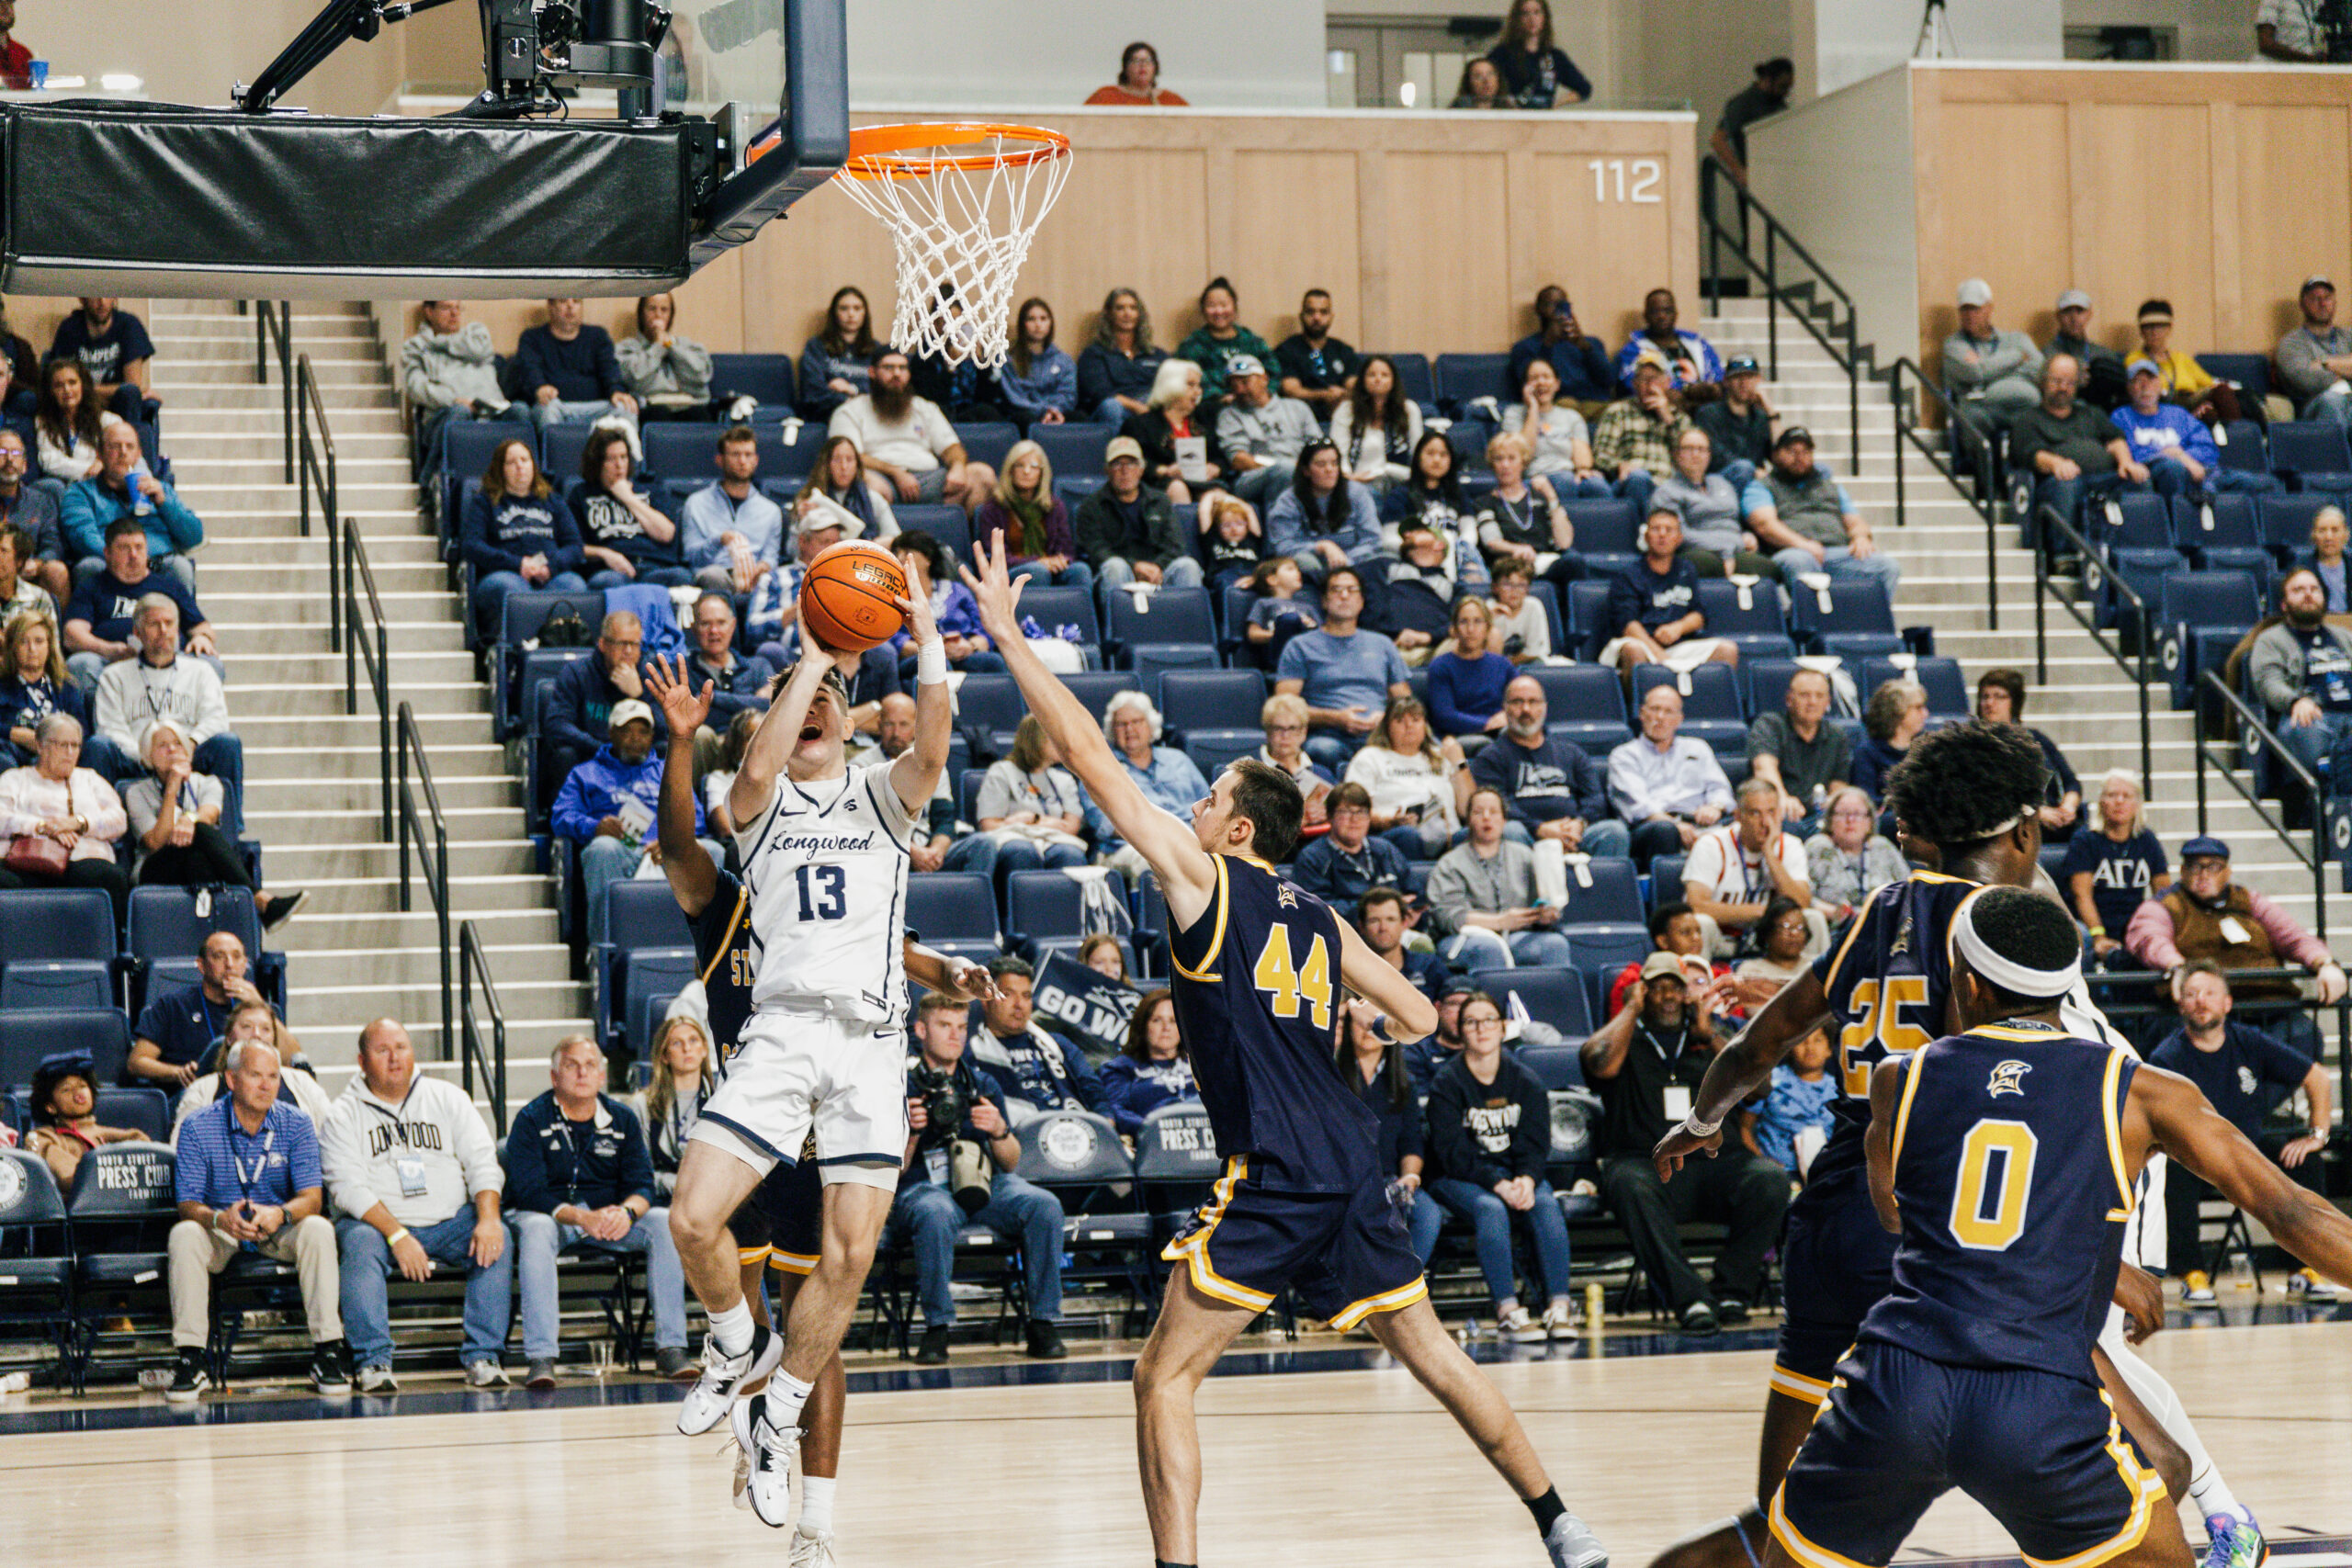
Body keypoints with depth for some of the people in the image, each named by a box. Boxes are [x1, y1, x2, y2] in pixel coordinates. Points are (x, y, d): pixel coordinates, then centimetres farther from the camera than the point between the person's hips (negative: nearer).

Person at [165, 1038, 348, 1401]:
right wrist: (219, 1219, -39)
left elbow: (312, 1199, -14)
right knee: (184, 1235, -32)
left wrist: (280, 1214, -38)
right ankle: (190, 1360, -29)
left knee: (318, 1229, -30)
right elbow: (188, 1205, -15)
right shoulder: (198, 1128, -10)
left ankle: (327, 1352, -26)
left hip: (280, 1233, 1)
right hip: (220, 1234, -1)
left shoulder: (295, 1123, -7)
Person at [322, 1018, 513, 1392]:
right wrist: (397, 1236, -23)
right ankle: (373, 1362, -34)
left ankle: (482, 1356, -23)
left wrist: (488, 1219, -16)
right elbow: (348, 1187, -9)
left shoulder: (447, 1097, 11)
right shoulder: (343, 1115, 2)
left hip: (450, 1221, 2)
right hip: (376, 1222, -2)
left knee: (496, 1240, -25)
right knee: (359, 1244, -34)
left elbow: (482, 1162, 4)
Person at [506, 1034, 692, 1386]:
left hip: (607, 1216, 4)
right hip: (548, 1213, -4)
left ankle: (670, 1349, -22)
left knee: (664, 1222, -22)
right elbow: (528, 1191, -16)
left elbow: (641, 1183, -1)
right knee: (535, 1229, -38)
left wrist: (627, 1211, -27)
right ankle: (541, 1359, -45)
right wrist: (581, 1217, -32)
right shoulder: (531, 1121, -6)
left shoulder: (623, 1119, 6)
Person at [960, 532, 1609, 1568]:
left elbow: (1093, 760, -1)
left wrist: (1008, 632, 3)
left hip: (1272, 1173, -7)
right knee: (1432, 1355, 18)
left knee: (1165, 1375, -4)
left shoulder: (1204, 880, 1)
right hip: (1350, 1164, 7)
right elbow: (1418, 1022, 19)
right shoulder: (1321, 921, 17)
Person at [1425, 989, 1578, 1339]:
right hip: (1458, 1179, -3)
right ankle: (1507, 1310, -39)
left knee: (1545, 1204, -28)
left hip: (1516, 1175, 3)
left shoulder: (1525, 1082, 7)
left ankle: (1559, 1306, -32)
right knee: (1491, 1208, -35)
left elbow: (1536, 1143, -1)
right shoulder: (1447, 1083, -4)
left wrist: (1526, 1179, -23)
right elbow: (1453, 1152, -13)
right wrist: (1497, 1184, -27)